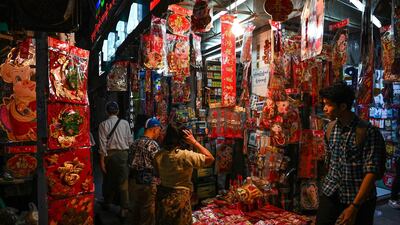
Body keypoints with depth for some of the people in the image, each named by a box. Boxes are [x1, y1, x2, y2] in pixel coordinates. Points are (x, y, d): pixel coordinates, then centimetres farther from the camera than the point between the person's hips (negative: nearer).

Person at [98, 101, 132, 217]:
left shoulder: (103, 124, -4)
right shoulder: (125, 123, -2)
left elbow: (103, 143, -7)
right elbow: (130, 141, -1)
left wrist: (102, 160, -3)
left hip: (109, 154, 0)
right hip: (123, 154, 0)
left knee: (108, 180, 17)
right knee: (123, 181, 5)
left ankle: (107, 203, 36)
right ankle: (124, 208, 8)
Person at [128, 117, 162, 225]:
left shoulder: (135, 143, 7)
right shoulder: (153, 144, -16)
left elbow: (131, 162, 10)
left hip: (133, 180, 8)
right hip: (148, 181, -8)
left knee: (136, 207, 20)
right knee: (148, 211, 6)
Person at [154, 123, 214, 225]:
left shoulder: (159, 155, -5)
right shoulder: (185, 156, -24)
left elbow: (157, 174, 6)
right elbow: (210, 158, -21)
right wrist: (194, 142, -18)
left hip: (162, 196, 6)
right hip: (179, 198, -6)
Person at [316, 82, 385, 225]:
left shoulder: (369, 132, -15)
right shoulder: (329, 129, 1)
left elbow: (371, 172, -17)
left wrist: (354, 207, -20)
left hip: (359, 199, -4)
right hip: (330, 195, 4)